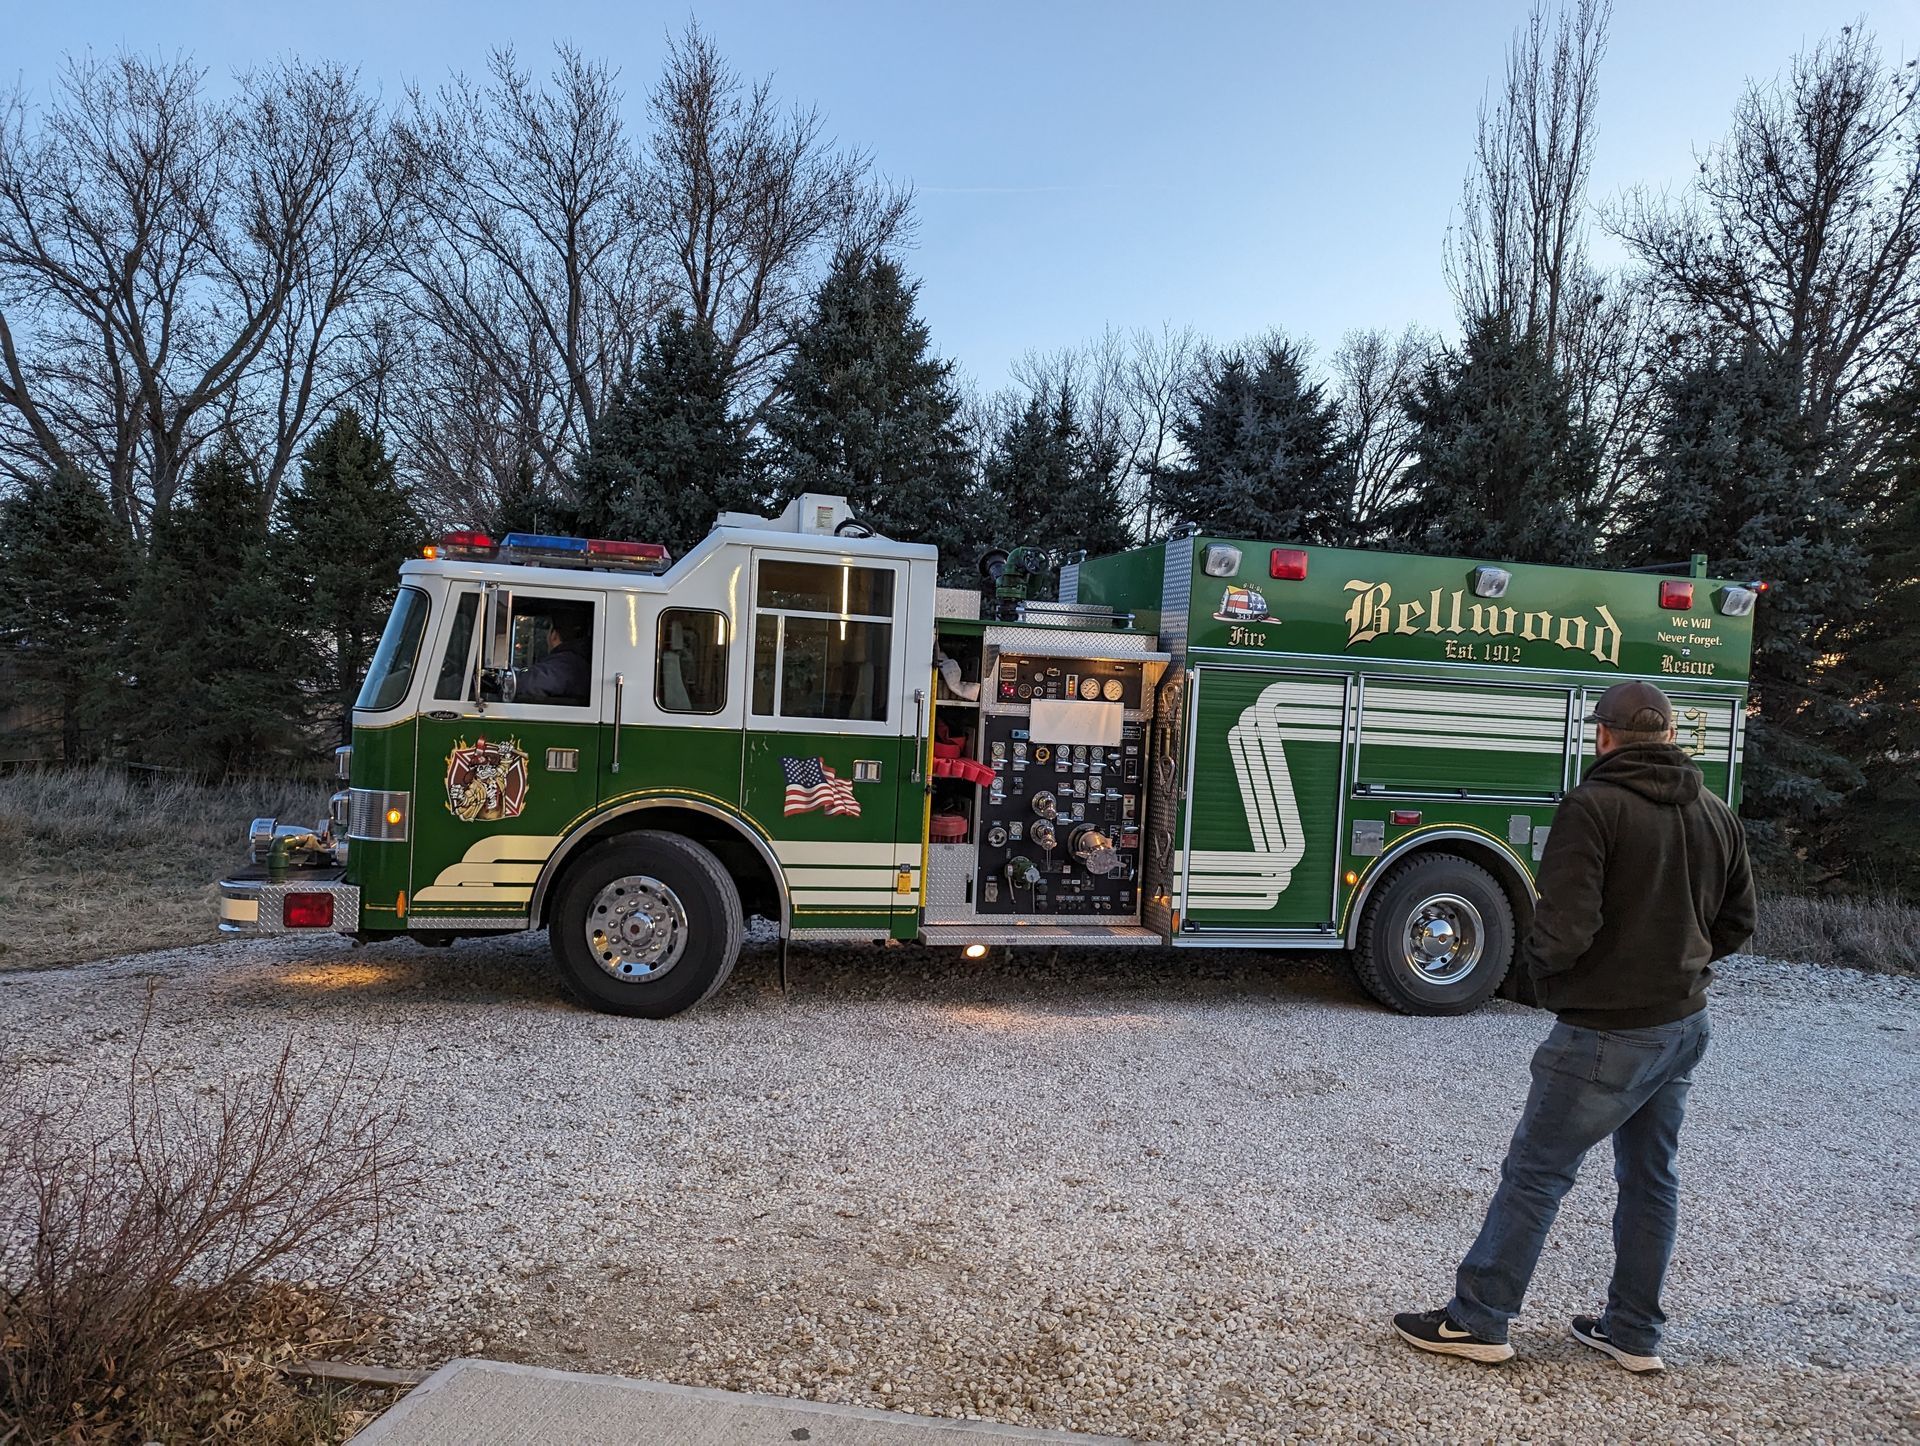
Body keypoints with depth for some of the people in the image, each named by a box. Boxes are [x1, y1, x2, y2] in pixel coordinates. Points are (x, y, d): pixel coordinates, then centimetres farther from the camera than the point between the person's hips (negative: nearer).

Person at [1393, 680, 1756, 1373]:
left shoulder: (1594, 807, -19)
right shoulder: (1716, 815, 5)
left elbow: (1564, 932, -25)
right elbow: (1736, 924, 14)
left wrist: (1539, 960, -4)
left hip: (1608, 1032, -7)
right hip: (1685, 1025, 8)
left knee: (1534, 1173, 2)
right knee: (1650, 1178, 18)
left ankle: (1478, 1321, 12)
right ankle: (1634, 1334, 29)